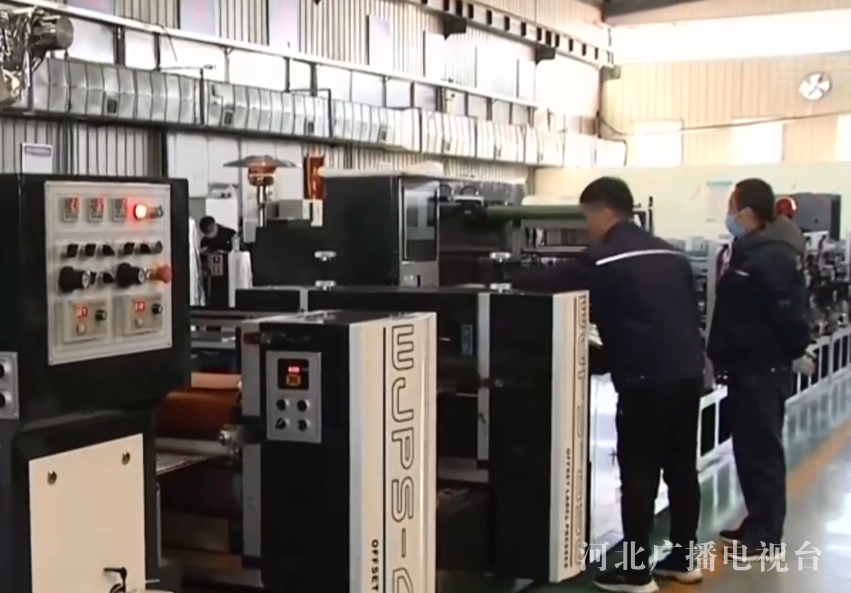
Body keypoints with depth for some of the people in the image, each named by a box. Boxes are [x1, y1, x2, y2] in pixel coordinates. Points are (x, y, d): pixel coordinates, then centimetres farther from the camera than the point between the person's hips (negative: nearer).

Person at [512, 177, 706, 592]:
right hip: (688, 373, 8)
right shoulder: (671, 254, 15)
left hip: (646, 380, -7)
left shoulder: (602, 260, -6)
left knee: (638, 474, -1)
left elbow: (550, 282, 1)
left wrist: (509, 284, 19)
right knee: (682, 468, 15)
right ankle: (683, 559, 24)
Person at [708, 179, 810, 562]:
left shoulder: (771, 258, -21)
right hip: (750, 366, 10)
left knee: (762, 449, -2)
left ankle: (766, 537, 6)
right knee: (749, 447, 16)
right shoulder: (755, 252, 13)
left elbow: (789, 314, -24)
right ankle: (757, 524, 26)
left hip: (762, 369, -10)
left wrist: (792, 352, -12)